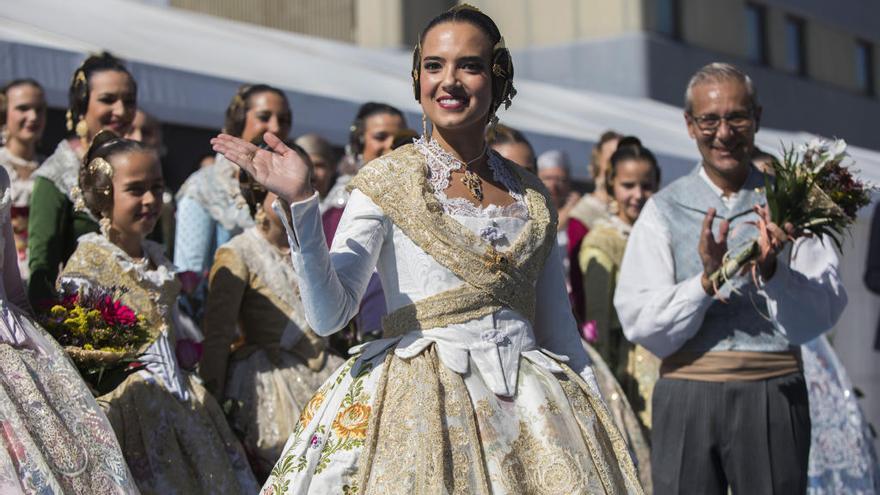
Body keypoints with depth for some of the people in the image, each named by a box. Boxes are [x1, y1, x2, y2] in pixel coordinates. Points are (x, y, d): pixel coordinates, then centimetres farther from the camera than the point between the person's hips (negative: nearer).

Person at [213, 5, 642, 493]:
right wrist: (300, 203, -19)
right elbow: (329, 313, -10)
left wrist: (605, 431, 11)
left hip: (526, 398, 4)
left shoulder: (531, 196, 12)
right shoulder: (385, 182, 0)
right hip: (418, 395, -4)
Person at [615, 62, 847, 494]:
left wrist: (773, 270, -15)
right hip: (688, 394, 0)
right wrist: (707, 281, -16)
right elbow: (639, 324, -2)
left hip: (775, 392, 1)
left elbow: (825, 312, 1)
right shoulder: (665, 209, 6)